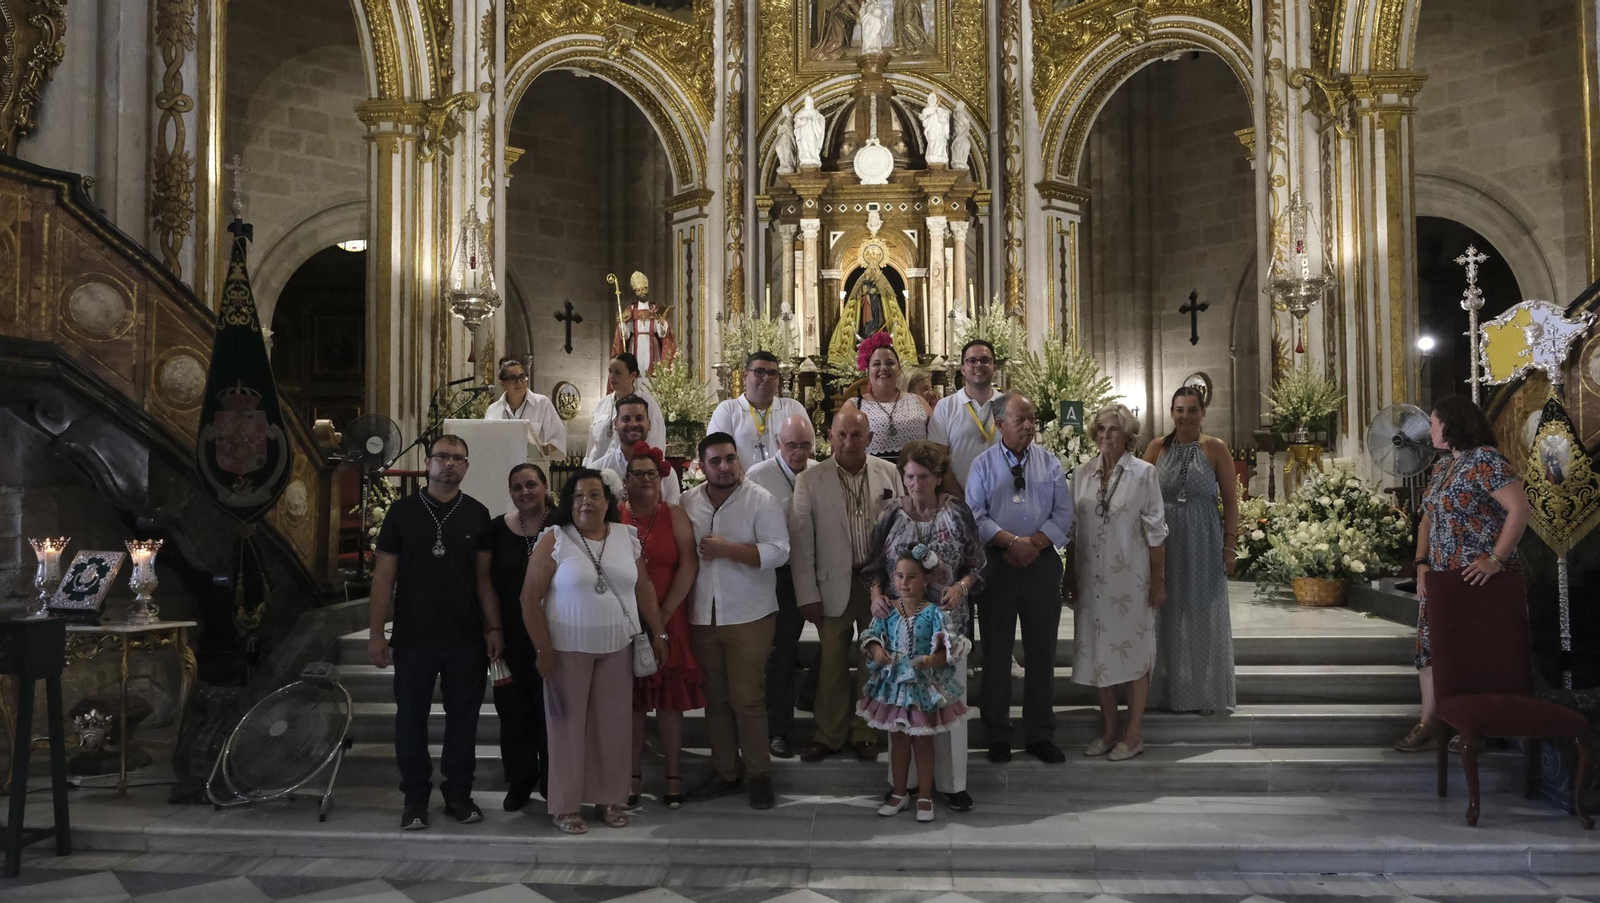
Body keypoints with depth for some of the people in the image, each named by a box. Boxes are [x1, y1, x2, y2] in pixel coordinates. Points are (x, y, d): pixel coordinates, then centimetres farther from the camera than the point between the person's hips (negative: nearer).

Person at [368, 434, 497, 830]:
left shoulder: (477, 514, 3)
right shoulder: (402, 511, 0)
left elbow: (484, 576, 5)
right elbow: (384, 576, 0)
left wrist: (493, 627, -3)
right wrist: (375, 633, -4)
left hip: (467, 638, 1)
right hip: (413, 638, -1)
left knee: (463, 718, 9)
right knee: (411, 719, 8)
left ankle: (458, 793, 22)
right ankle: (415, 798, 21)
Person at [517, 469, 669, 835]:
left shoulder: (626, 537, 4)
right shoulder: (554, 539, -7)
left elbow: (644, 588, 10)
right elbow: (530, 597, -8)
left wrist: (658, 633, 7)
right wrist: (543, 649, -11)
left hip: (617, 647, 3)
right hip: (567, 648, -3)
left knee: (613, 723, 9)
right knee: (568, 725, 4)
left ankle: (610, 797, 24)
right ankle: (565, 805, 16)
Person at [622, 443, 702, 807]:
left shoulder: (674, 516, 2)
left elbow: (689, 565, -4)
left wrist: (666, 611, -10)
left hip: (668, 621, 0)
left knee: (669, 697, 3)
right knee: (631, 699, 6)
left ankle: (673, 775, 13)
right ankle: (633, 775, 16)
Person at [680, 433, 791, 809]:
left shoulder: (761, 501, -6)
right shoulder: (688, 502, 6)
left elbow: (777, 551, -14)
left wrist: (727, 549, -18)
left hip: (748, 616, -4)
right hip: (702, 616, 4)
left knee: (747, 698, -1)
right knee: (715, 697, 12)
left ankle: (759, 774, 13)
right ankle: (724, 771, 24)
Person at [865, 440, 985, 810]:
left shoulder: (956, 511, -3)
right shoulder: (891, 514, 0)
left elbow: (976, 564, 2)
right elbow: (875, 567, 6)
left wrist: (960, 587, -16)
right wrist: (876, 594, -12)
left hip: (947, 620, -1)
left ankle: (951, 780, 17)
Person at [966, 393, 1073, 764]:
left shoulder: (1049, 463, 7)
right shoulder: (983, 465, 2)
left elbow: (1063, 514, 1)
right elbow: (975, 516, -6)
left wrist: (1034, 544, -12)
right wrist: (1013, 542, -17)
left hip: (1042, 563, 2)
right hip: (997, 564, -1)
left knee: (1042, 650, 7)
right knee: (996, 651, 6)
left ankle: (1040, 734, 18)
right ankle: (998, 736, 16)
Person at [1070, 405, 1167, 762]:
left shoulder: (1144, 473, -4)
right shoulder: (1081, 475, 6)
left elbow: (1155, 531, -4)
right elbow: (1073, 530, 9)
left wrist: (1158, 582, -7)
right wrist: (1070, 579, 8)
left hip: (1130, 578, -4)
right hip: (1092, 578, 4)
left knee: (1134, 651, 5)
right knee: (1098, 651, 9)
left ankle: (1133, 734, 15)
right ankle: (1110, 730, 23)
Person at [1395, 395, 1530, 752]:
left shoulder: (1486, 460, -15)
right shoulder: (1442, 465, 13)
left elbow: (1520, 509, -24)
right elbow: (1429, 518, 17)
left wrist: (1496, 559, -26)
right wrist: (1422, 563, 5)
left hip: (1480, 577, -8)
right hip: (1442, 575, 8)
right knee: (1430, 645, 7)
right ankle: (1428, 722, 14)